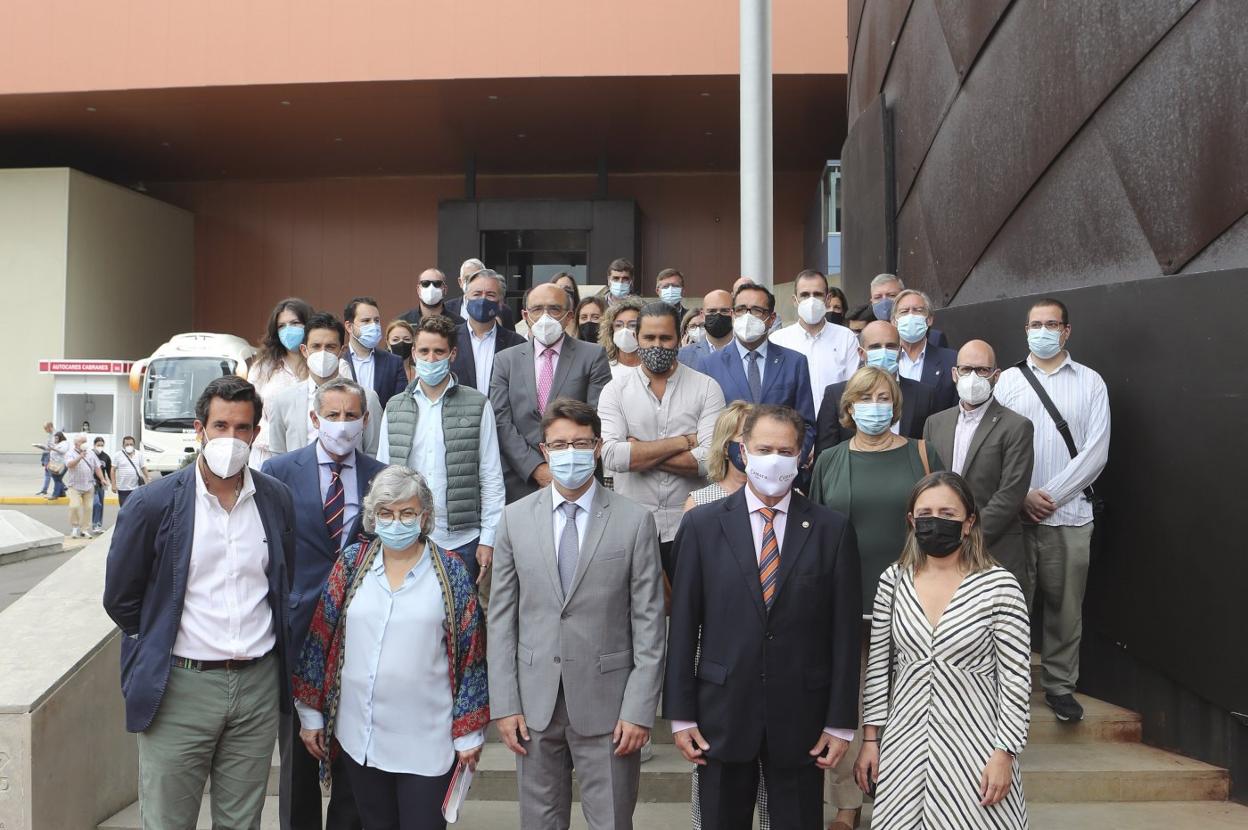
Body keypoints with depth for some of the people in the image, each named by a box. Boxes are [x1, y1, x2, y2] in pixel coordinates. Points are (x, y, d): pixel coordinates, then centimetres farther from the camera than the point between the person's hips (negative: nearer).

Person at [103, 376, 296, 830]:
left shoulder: (277, 499, 3)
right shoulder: (153, 503, -8)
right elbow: (120, 599, 2)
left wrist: (265, 640, 11)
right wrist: (165, 643, 7)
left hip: (259, 685, 3)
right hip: (180, 685, -2)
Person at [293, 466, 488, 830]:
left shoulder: (451, 571, -5)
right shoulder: (352, 562, 1)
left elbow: (470, 654, -2)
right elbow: (319, 639, 5)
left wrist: (469, 731, -2)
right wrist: (311, 714, 6)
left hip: (426, 744, -2)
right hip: (359, 738, 3)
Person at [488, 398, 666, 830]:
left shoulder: (635, 521, -5)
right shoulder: (515, 519, 2)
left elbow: (649, 623, -5)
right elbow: (501, 618, 4)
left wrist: (639, 709, -8)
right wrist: (504, 704, 0)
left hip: (607, 705, -2)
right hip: (534, 702, 2)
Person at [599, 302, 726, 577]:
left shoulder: (707, 388, -2)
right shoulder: (615, 390, 0)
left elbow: (711, 459, -14)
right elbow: (611, 456, -15)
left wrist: (639, 453, -12)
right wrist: (682, 442, -13)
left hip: (689, 524, 0)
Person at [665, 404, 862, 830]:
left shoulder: (832, 530, -1)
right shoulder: (702, 524, -2)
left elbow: (845, 631, -1)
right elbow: (683, 624, -1)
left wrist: (840, 723, -1)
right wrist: (681, 715, -2)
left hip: (801, 718, 0)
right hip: (722, 715, 0)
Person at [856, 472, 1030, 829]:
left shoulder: (999, 585, -10)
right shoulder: (893, 580, 0)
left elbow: (1016, 678, -7)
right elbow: (877, 665, 6)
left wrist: (1005, 753, -9)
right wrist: (871, 739, 5)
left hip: (974, 745, -3)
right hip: (904, 742, 3)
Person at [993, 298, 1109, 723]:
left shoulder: (1090, 382, 4)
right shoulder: (1007, 380, 6)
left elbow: (1096, 450, -3)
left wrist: (1051, 495, -10)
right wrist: (1024, 495, -10)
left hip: (1070, 514, 0)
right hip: (1014, 512, 0)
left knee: (1065, 605, 7)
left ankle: (1060, 685, 21)